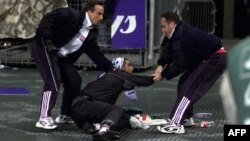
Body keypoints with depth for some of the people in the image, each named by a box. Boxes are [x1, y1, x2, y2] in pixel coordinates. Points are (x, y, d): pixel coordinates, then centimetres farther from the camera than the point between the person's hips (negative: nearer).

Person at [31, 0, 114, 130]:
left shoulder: (91, 33, 7)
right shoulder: (71, 15, -17)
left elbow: (96, 54, 7)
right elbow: (47, 19, -21)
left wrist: (111, 68, -3)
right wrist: (47, 41, -25)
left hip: (61, 56, 9)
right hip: (44, 48, -9)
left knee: (74, 80, 6)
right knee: (54, 80, -21)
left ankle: (65, 115, 20)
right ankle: (44, 118, -17)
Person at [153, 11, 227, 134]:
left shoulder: (182, 36, -24)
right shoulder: (178, 33, 9)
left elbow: (180, 65, -22)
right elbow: (168, 50, 8)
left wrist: (163, 75, -12)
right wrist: (161, 65, -10)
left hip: (215, 59, -11)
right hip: (206, 58, 11)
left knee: (189, 88, -17)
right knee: (183, 83, 16)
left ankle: (175, 124, -22)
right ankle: (186, 118, 25)